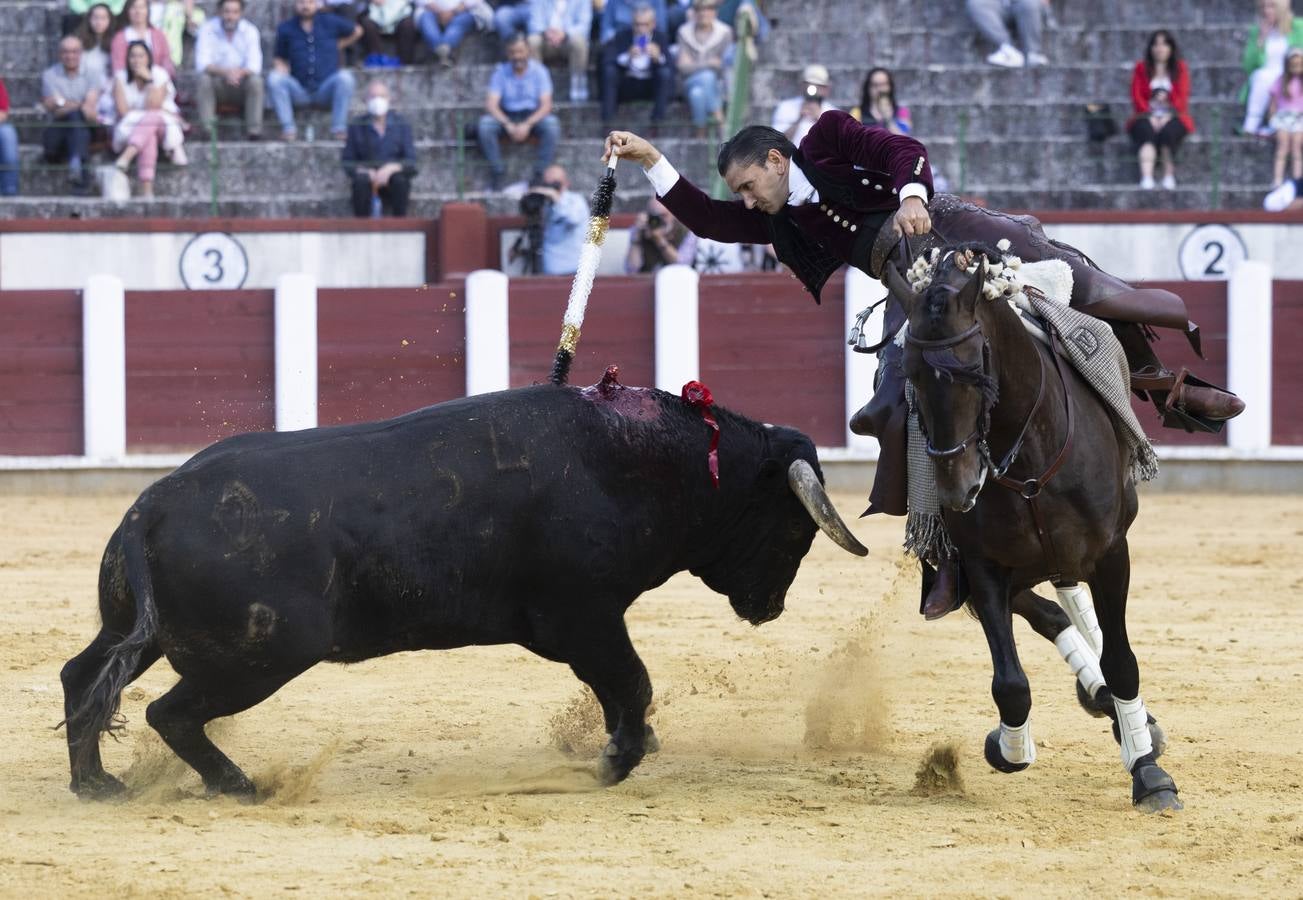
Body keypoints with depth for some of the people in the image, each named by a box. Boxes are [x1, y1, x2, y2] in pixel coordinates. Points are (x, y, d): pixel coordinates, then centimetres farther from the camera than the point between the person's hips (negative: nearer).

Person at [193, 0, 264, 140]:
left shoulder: (250, 31, -4)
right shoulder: (207, 29, -7)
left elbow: (254, 65, -13)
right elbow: (202, 64, -17)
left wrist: (240, 72, -37)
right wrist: (225, 72, -36)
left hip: (242, 84, 1)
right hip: (218, 84, -1)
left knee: (256, 80, -29)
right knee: (204, 80, -31)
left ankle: (254, 129, -27)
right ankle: (207, 130, -33)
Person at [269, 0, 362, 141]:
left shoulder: (330, 22, 7)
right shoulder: (286, 28, 7)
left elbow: (357, 31, 22)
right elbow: (279, 58, 15)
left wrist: (339, 45, 15)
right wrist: (280, 68, -7)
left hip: (326, 91, -1)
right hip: (299, 91, 1)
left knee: (345, 77, -31)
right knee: (274, 78, -26)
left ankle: (338, 128, -25)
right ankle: (288, 128, -26)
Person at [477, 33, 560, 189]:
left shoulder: (538, 71, -4)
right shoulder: (500, 72, -2)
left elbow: (546, 105, -12)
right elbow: (491, 104, -11)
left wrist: (527, 125, -29)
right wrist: (508, 125, -29)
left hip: (533, 116, -1)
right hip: (507, 116, 1)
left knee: (552, 124, -34)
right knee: (485, 123, -30)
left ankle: (540, 175, -27)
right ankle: (496, 175, -25)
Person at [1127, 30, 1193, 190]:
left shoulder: (1180, 68, 13)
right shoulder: (1141, 68, 14)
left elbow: (1182, 97, 1)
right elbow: (1137, 97, 3)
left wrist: (1167, 117, -16)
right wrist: (1150, 116, -14)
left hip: (1172, 117, 0)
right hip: (1147, 116, 0)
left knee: (1168, 130, -37)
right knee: (1146, 130, -37)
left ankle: (1169, 176, -32)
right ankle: (1146, 177, -52)